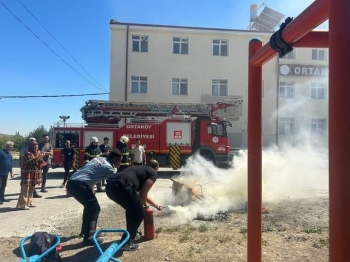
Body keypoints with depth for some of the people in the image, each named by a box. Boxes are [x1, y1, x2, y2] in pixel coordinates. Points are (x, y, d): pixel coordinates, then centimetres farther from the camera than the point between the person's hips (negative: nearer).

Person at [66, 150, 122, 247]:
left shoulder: (99, 159, 16)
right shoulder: (107, 166, -8)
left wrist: (91, 190, 25)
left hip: (72, 183, 9)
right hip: (78, 185, -9)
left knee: (89, 205, 25)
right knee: (95, 208, -3)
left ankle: (85, 230, 40)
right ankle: (89, 239, -1)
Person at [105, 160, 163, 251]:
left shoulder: (141, 169, 37)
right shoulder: (153, 173, 14)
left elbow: (141, 193, 47)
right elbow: (143, 192, 6)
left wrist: (157, 206, 54)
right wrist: (144, 204, 27)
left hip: (110, 186, 9)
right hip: (121, 187, -9)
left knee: (132, 208, 30)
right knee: (139, 213, 9)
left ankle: (132, 233, 42)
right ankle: (126, 242, 13)